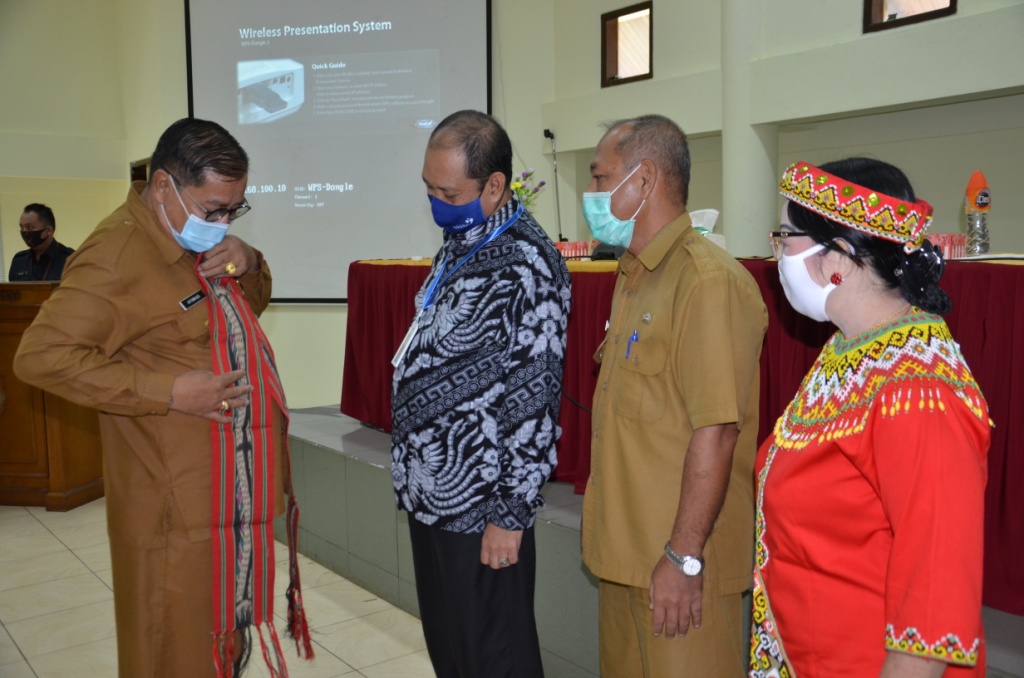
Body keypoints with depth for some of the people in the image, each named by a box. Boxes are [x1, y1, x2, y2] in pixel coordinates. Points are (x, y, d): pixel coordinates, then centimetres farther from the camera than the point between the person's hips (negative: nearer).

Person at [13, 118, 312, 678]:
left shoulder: (202, 238, 9)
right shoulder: (119, 254, -19)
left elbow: (252, 305, 21)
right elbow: (41, 355, -24)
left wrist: (248, 265, -2)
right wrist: (169, 391, -26)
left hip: (236, 497, 9)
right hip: (178, 512, -9)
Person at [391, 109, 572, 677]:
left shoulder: (526, 265, -19)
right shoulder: (457, 245, 9)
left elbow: (536, 398, -20)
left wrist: (510, 515, -17)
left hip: (479, 507, -9)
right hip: (430, 492, 9)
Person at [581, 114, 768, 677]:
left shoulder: (708, 281, -19)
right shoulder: (632, 275, 12)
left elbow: (716, 431, -23)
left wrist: (684, 558, -21)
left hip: (679, 561, -9)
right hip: (624, 548, 9)